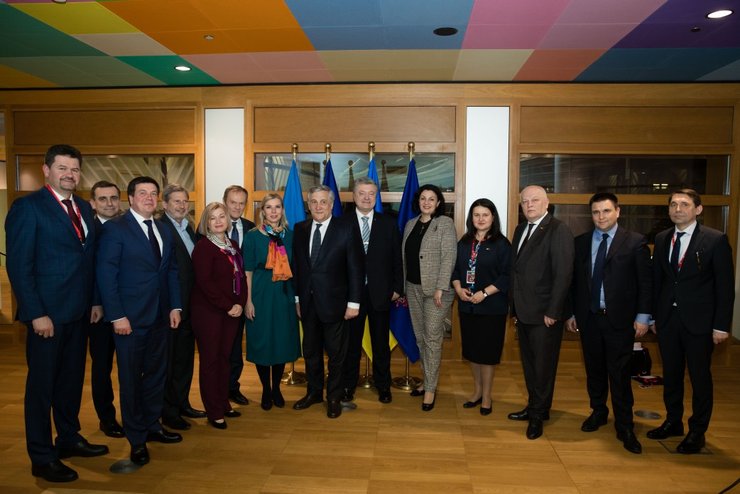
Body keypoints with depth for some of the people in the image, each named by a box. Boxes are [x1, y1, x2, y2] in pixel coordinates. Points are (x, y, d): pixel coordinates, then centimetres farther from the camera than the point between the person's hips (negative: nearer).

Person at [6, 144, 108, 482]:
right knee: (42, 384, 6)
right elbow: (18, 265, -14)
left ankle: (69, 438, 34)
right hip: (47, 313, -6)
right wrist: (36, 314, -17)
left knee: (72, 378, 17)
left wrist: (95, 300, 9)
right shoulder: (27, 207, -10)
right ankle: (42, 458, 18)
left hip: (79, 312, 7)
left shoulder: (84, 208, 10)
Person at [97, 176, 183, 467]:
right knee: (131, 379, 6)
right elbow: (105, 274, -12)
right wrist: (117, 315, -16)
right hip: (130, 317, -6)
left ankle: (152, 426, 31)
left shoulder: (164, 231, 11)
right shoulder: (115, 228, -8)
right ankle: (137, 440, 20)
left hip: (160, 316, 6)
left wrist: (175, 306, 5)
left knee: (156, 374, 15)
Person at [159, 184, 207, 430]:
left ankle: (182, 403, 32)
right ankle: (168, 412, 19)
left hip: (189, 305, 8)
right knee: (168, 360, 5)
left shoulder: (189, 228, 12)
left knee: (185, 357, 18)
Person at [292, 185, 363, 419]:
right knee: (310, 351, 17)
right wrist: (297, 298, 6)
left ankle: (334, 398, 27)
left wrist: (353, 302, -10)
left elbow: (355, 269, -8)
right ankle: (314, 392, 36)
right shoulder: (300, 229, 4)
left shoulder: (346, 230, -9)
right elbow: (296, 266, 7)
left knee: (336, 353, 10)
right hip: (308, 303, 4)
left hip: (334, 302, -4)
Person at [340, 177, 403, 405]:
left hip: (381, 292, 1)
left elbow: (397, 258, 4)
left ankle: (383, 386, 28)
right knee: (351, 341, 11)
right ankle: (348, 385, 27)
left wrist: (397, 288, -1)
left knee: (381, 342, 12)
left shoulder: (388, 224, 4)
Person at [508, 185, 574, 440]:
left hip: (545, 313, -7)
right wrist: (514, 305, 9)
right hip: (523, 311, 7)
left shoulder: (558, 230, -12)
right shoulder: (520, 229, 12)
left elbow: (563, 273, -17)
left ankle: (538, 415, 21)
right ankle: (534, 406, 34)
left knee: (543, 366, 6)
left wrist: (553, 312, -18)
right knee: (529, 363, 18)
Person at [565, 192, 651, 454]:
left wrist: (643, 316, -7)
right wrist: (571, 313, 7)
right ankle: (598, 412, 33)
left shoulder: (635, 242, -2)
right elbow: (574, 280, 9)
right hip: (588, 317, 3)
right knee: (594, 370, 14)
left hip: (620, 318, -3)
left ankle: (624, 427, 14)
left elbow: (646, 282, -2)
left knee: (620, 374, 1)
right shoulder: (580, 242, 6)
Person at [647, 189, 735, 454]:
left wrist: (721, 325, -10)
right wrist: (653, 315, 7)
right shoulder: (662, 239, 6)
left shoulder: (716, 240, -8)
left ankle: (697, 432, 23)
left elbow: (725, 285, -8)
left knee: (700, 377, 8)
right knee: (671, 374, 15)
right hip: (667, 319, 4)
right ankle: (673, 422, 32)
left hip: (699, 321, -4)